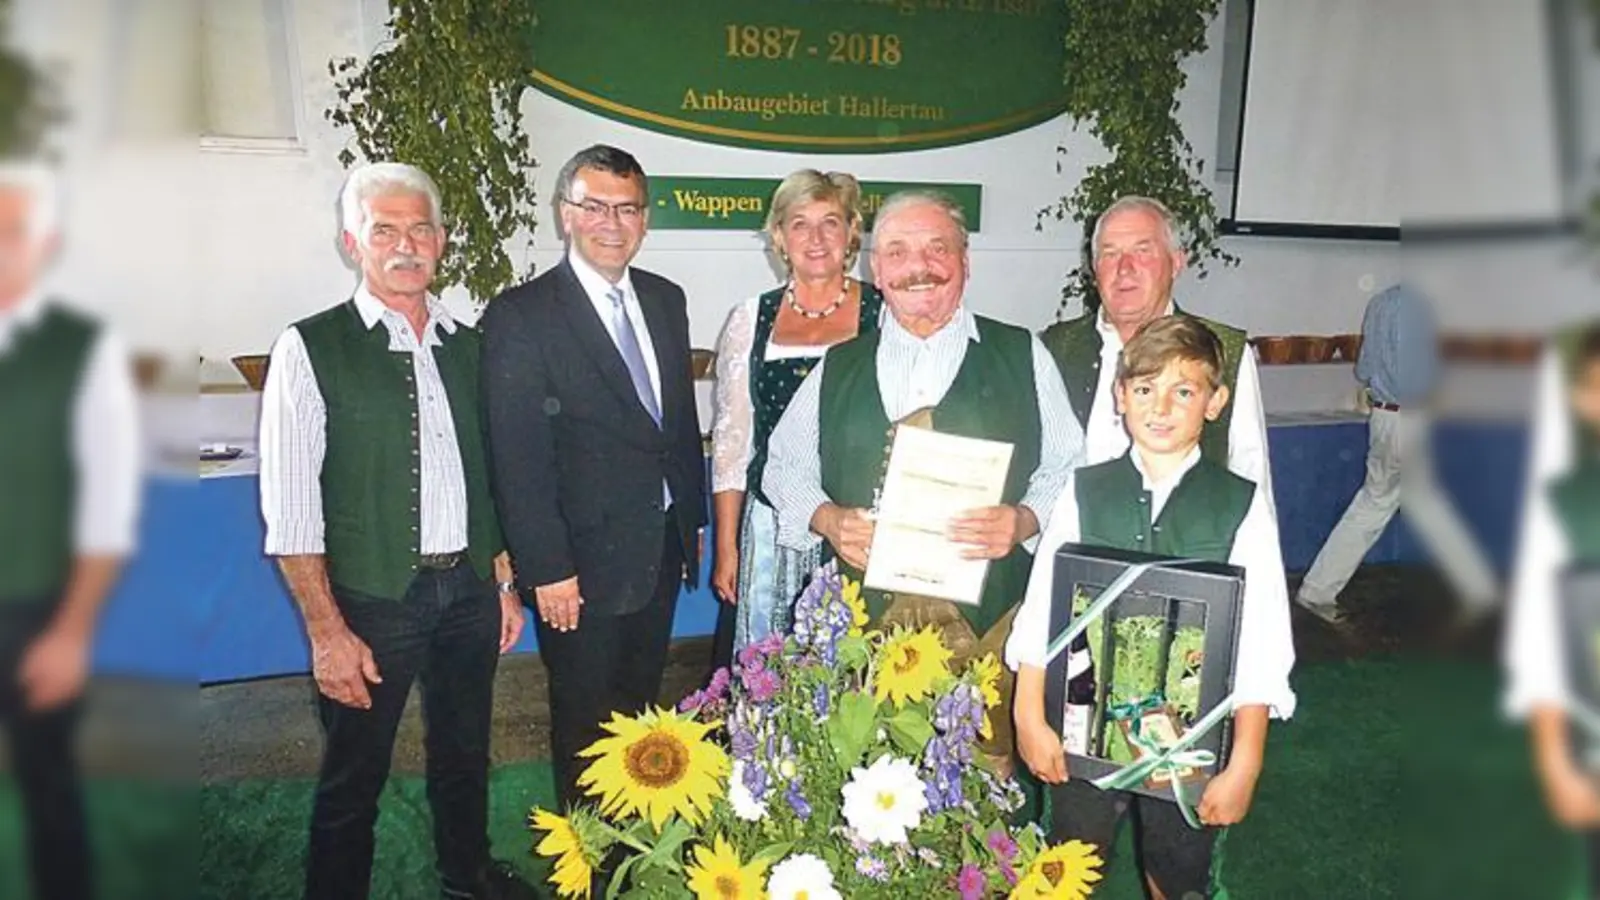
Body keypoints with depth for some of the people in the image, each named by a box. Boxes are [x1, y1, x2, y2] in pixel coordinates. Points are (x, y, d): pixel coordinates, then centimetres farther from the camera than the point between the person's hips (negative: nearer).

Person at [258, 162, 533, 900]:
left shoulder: (465, 344, 6)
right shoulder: (311, 348, -10)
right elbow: (289, 508, -12)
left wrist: (503, 581, 11)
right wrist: (327, 631, -14)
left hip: (469, 589, 5)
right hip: (371, 599, -5)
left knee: (465, 755, 22)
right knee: (353, 780, 10)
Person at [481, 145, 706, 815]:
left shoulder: (666, 300, 6)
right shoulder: (520, 317, -14)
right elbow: (519, 459, -16)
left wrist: (692, 519, 13)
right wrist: (546, 569, -17)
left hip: (663, 549, 6)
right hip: (584, 562, -6)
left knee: (642, 705, 21)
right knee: (587, 723, 11)